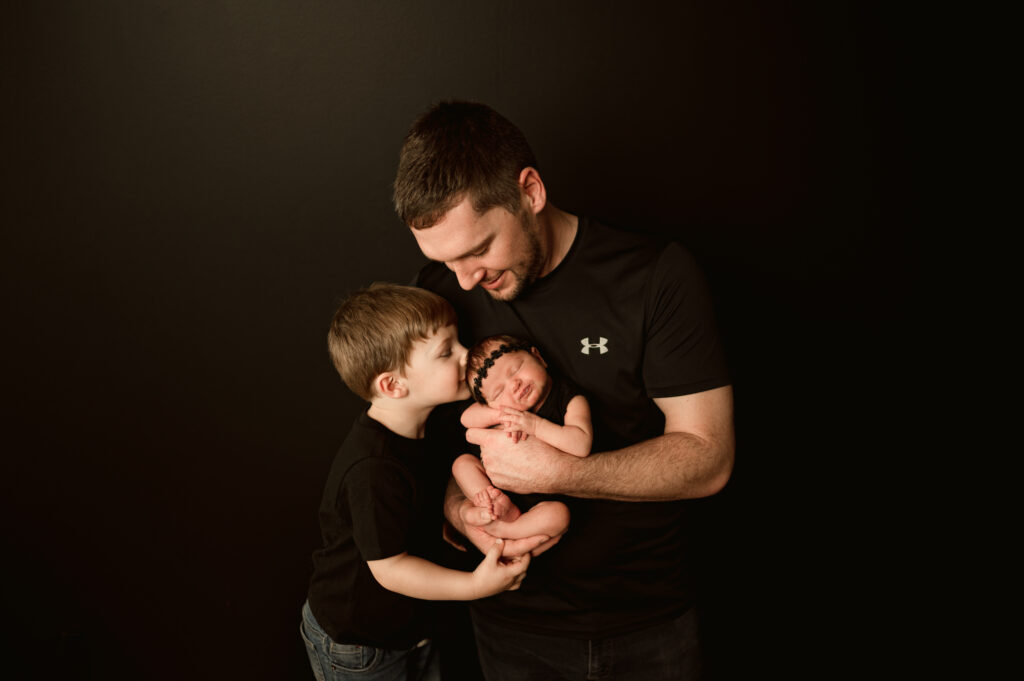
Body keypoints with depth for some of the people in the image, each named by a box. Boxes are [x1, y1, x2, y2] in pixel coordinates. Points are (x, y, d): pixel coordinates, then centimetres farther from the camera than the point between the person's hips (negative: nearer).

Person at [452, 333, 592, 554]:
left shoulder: (571, 400, -10)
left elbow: (582, 445, -25)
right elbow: (467, 418, -4)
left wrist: (536, 425, -29)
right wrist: (502, 415, -20)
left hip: (548, 501, -5)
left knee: (558, 514, -37)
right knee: (463, 463, -5)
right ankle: (502, 511, -24)